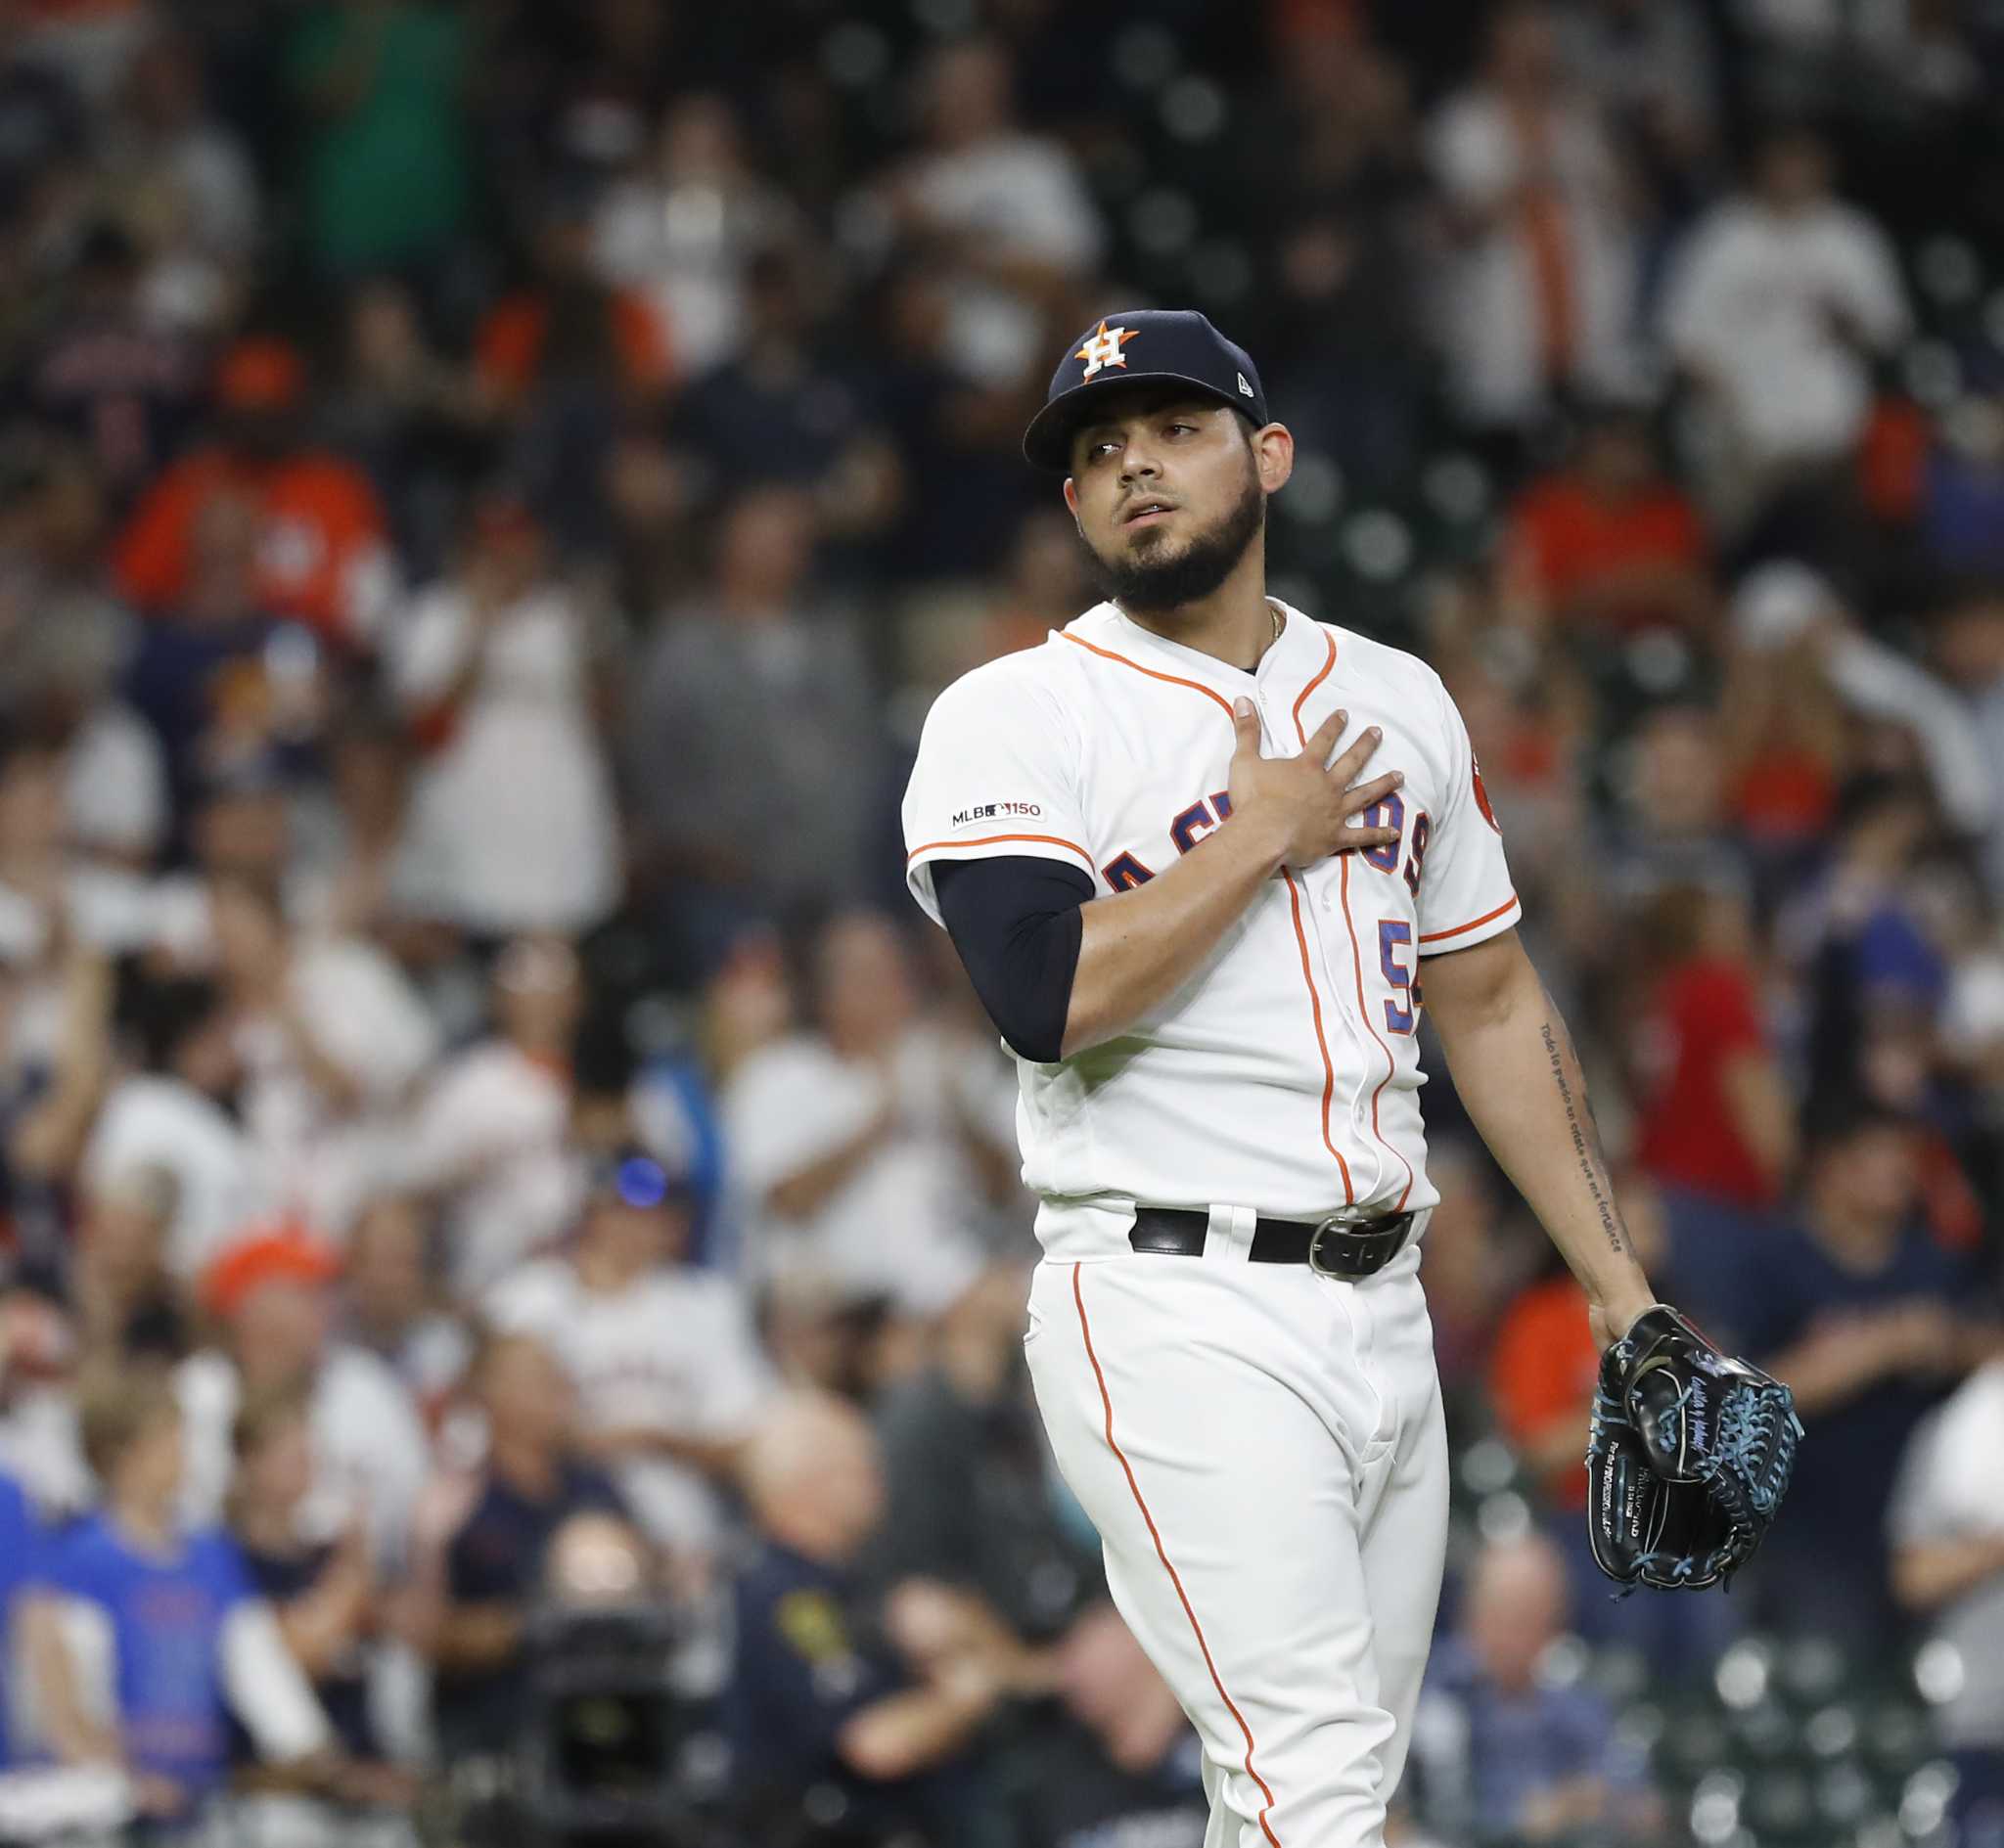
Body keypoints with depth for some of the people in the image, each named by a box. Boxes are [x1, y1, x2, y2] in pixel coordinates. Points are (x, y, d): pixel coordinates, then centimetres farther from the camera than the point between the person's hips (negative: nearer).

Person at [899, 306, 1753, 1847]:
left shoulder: (1399, 704, 15)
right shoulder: (1015, 719, -2)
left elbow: (1491, 1001, 21)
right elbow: (1047, 997, -19)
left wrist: (1619, 1288, 16)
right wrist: (1264, 837, -9)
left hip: (1384, 1307, 6)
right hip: (1180, 1315, -6)